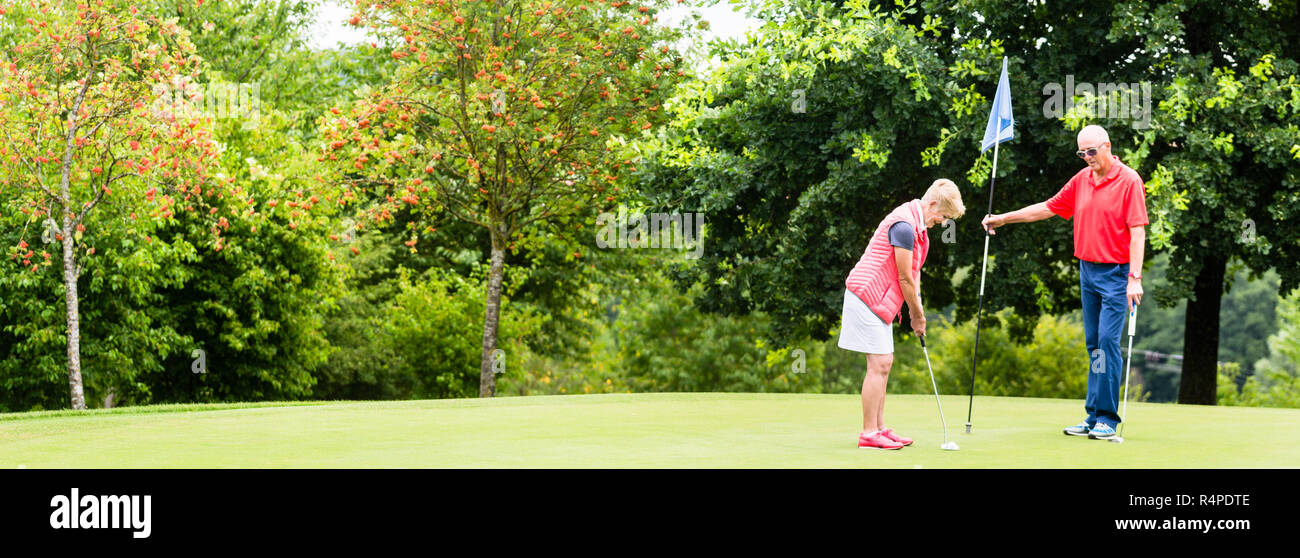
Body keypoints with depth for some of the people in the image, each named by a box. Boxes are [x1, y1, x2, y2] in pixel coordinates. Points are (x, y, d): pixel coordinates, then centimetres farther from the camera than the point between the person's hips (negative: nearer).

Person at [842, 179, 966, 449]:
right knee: (879, 365, -11)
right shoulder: (905, 225, -20)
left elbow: (913, 273, 17)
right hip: (868, 297, -11)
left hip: (879, 301, 11)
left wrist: (916, 311, 10)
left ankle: (879, 428, 16)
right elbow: (905, 278, -16)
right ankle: (868, 434, -8)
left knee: (883, 364, 11)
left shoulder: (916, 224, 13)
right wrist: (918, 314, -5)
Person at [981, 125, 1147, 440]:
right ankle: (1093, 417, 10)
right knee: (1093, 345, 7)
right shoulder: (1081, 180, 10)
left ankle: (1107, 419, -9)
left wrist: (1135, 278, -19)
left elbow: (1137, 231, -13)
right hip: (1087, 271, 7)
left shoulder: (1129, 181, -9)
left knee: (1108, 341, -12)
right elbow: (1048, 208, 20)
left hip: (1116, 273, -7)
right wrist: (1003, 218, 18)